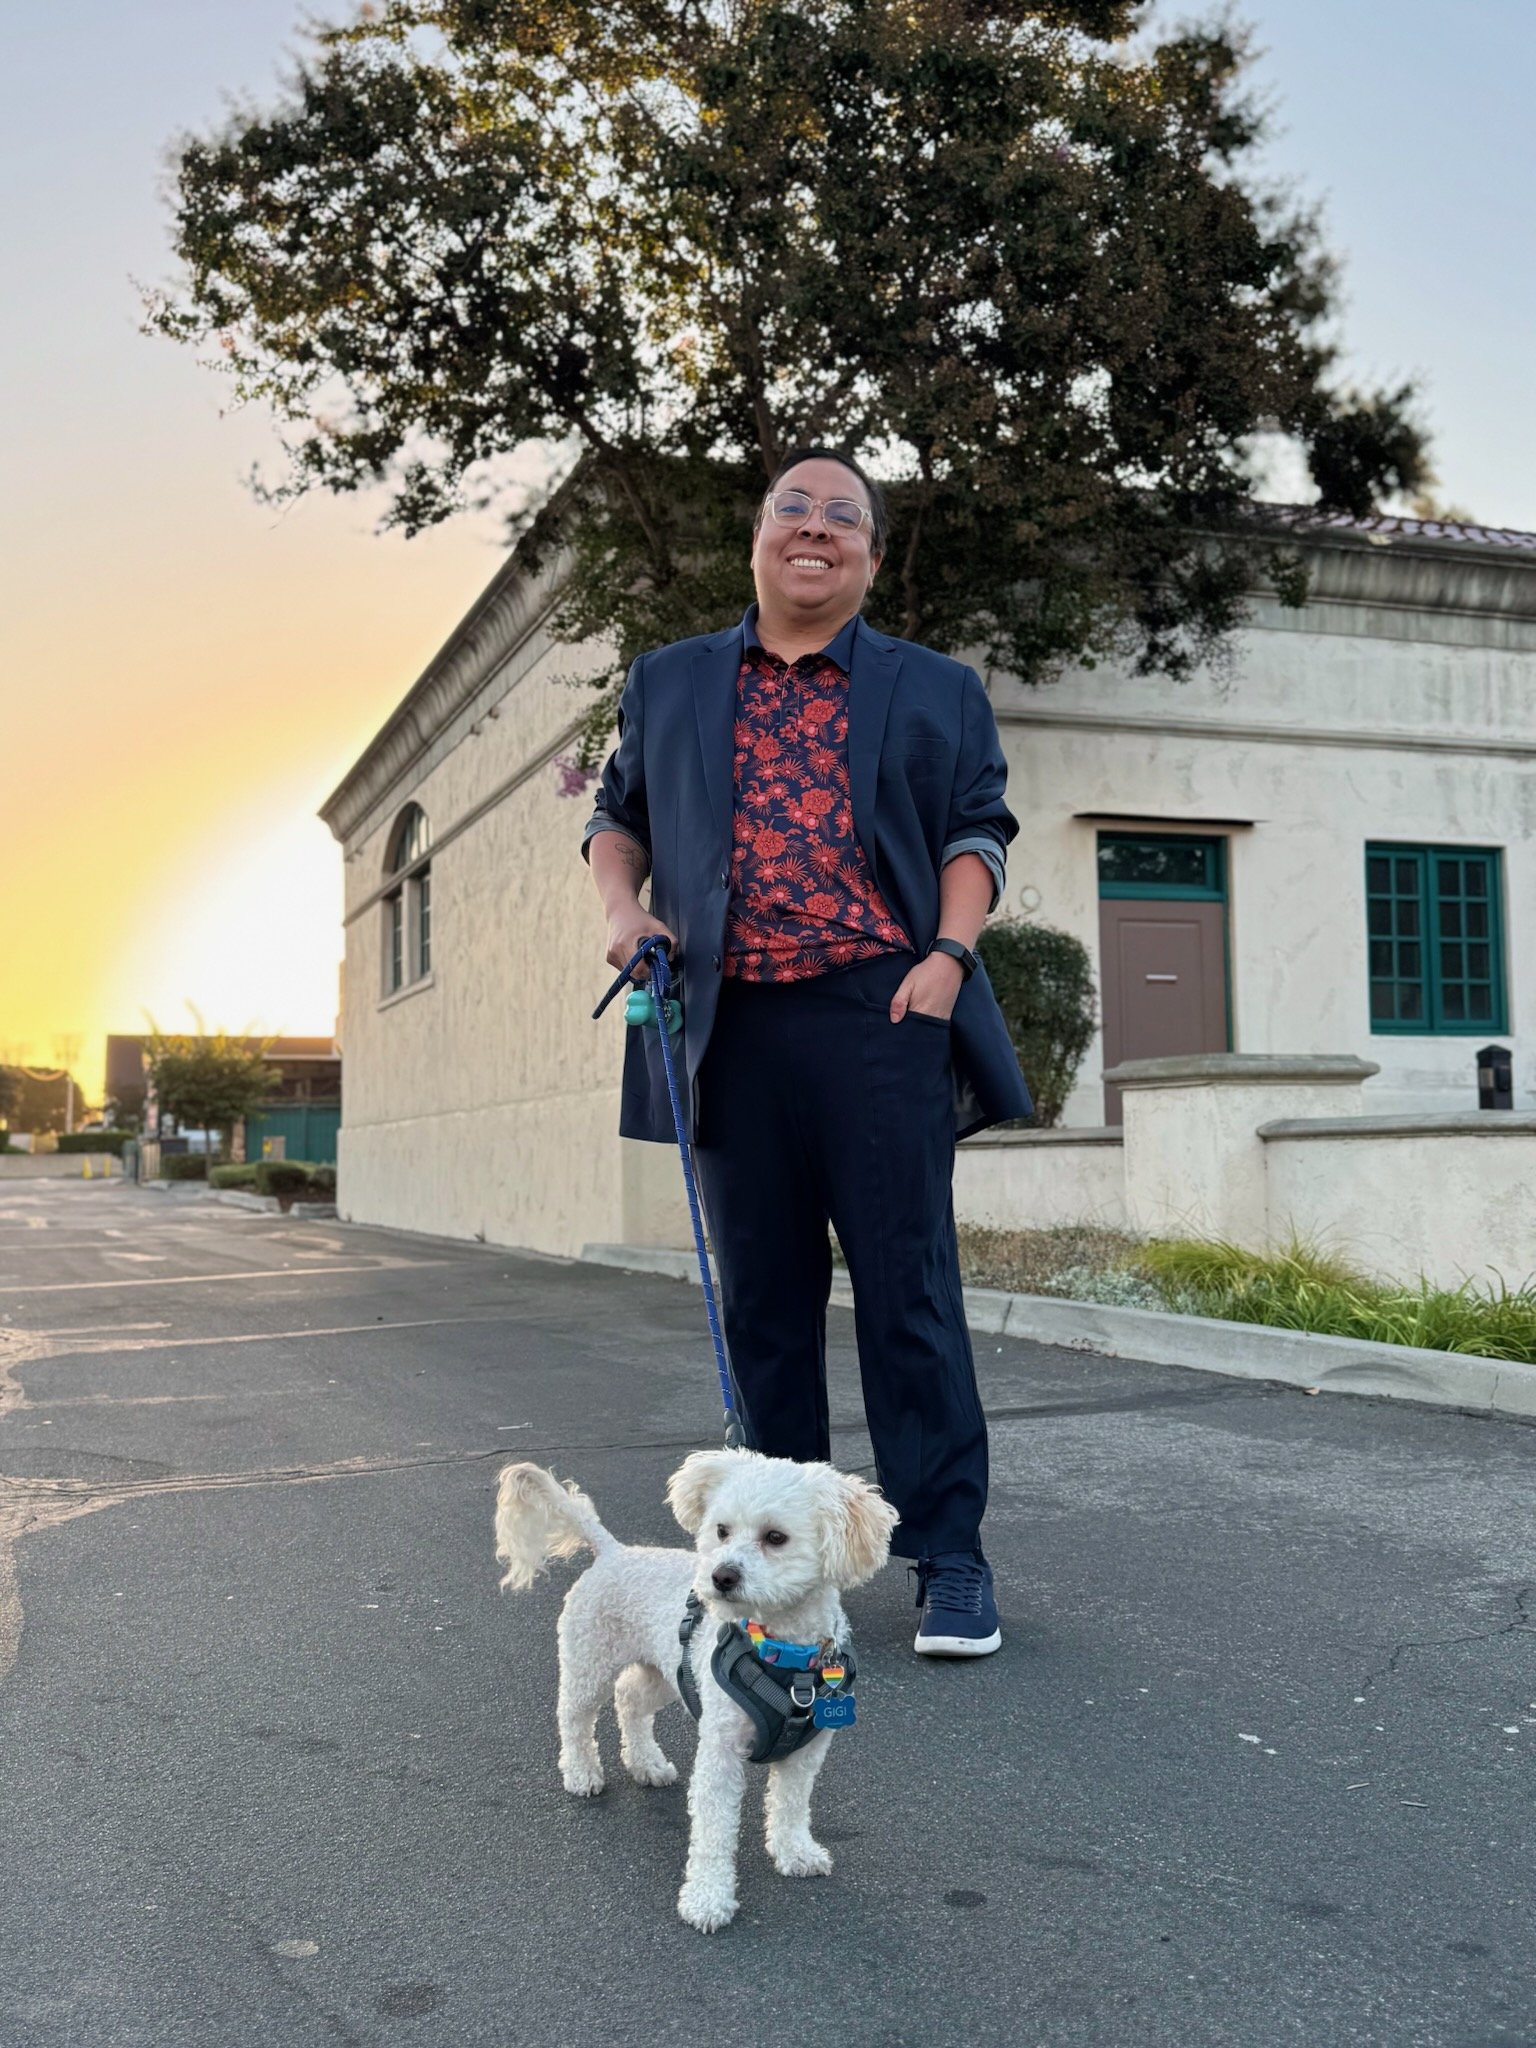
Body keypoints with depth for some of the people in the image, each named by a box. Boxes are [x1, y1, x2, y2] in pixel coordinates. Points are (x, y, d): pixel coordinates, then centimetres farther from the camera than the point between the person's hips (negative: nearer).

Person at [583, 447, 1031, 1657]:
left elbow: (976, 832, 10)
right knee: (763, 1296, 8)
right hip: (731, 1026, 2)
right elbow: (619, 814, 25)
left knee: (909, 1287, -3)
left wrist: (949, 951, -5)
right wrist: (622, 905, 5)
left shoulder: (936, 690, 14)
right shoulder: (667, 685, 19)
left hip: (882, 1018, -2)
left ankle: (949, 1554, 6)